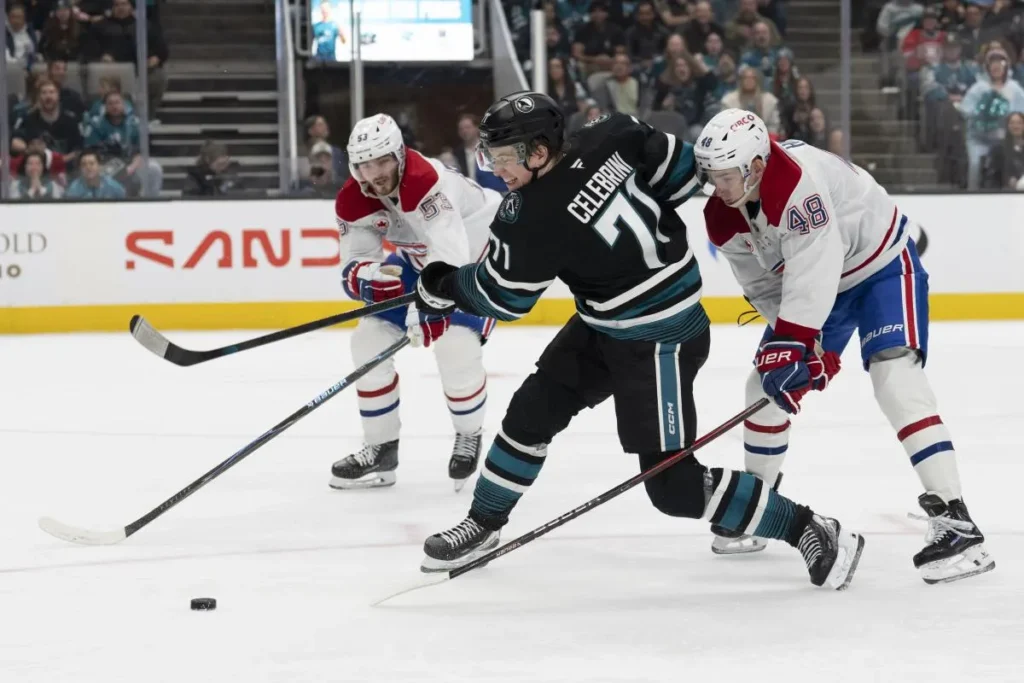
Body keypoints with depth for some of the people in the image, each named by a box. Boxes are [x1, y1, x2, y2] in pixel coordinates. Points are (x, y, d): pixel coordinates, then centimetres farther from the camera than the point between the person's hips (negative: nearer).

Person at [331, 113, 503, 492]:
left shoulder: (426, 183, -39)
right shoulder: (352, 201, -16)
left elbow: (453, 258, -49)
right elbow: (352, 265, -13)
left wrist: (430, 307, -64)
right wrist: (367, 278, -39)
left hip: (484, 250, -7)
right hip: (422, 258, 7)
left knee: (456, 344, -25)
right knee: (370, 338, -4)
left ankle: (469, 436, 2)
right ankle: (381, 448, 9)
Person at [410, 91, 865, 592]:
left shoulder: (532, 217, -27)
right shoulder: (607, 137, -11)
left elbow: (500, 297, -11)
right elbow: (680, 168, 0)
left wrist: (440, 288, 7)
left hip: (659, 342, -10)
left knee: (674, 485, -6)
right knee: (533, 411, 12)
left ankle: (812, 533, 3)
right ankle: (482, 525, 30)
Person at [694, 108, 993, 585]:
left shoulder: (797, 179, -37)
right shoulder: (722, 216, -11)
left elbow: (813, 271, -39)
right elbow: (762, 283, -4)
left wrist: (790, 345, -39)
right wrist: (809, 343, -13)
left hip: (882, 263, -8)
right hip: (818, 283, 8)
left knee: (894, 375, -25)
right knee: (767, 383, 8)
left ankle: (953, 521, -29)